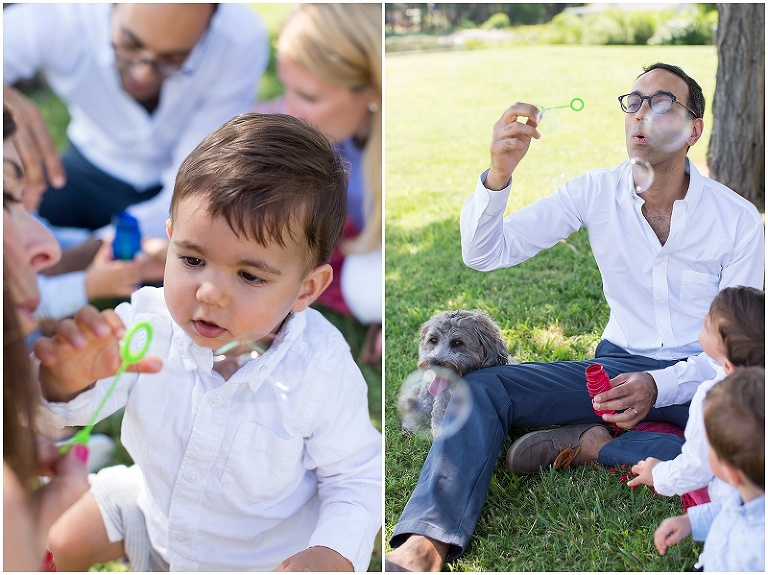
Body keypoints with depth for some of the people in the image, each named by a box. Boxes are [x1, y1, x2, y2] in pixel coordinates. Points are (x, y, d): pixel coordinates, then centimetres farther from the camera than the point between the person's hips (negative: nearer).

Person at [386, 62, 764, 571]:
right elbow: (485, 253, -8)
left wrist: (660, 386, -24)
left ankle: (595, 444, -18)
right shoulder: (597, 193, -2)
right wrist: (499, 174, -27)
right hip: (618, 364, 2)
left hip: (701, 377, -1)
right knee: (481, 388, -21)